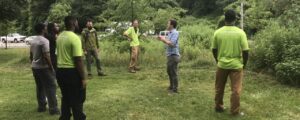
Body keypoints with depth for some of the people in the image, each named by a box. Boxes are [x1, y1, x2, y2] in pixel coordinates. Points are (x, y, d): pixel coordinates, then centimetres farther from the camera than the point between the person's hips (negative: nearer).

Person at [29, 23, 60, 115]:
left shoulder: (33, 41, 12)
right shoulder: (44, 41, -16)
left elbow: (31, 55, 17)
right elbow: (46, 56, -22)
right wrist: (51, 67, -16)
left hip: (34, 67, 9)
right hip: (43, 67, -9)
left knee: (40, 87, 15)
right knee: (50, 87, -4)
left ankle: (41, 106, 21)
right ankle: (53, 108, -4)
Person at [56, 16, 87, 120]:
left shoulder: (60, 37, 9)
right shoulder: (75, 38, -17)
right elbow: (78, 60, -20)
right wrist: (83, 78, -15)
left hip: (60, 71, 8)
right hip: (72, 72, -8)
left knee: (65, 98, 19)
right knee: (77, 100, 3)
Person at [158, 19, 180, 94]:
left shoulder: (175, 33, -16)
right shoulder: (170, 33, 13)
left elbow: (171, 43, -25)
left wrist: (164, 39, -13)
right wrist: (162, 39, 9)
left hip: (174, 55, -10)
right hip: (170, 55, 10)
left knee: (173, 72, -2)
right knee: (169, 71, 19)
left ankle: (175, 89, 8)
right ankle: (171, 86, 33)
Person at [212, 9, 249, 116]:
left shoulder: (218, 32, -4)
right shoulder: (240, 32, -10)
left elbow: (214, 49, 4)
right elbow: (245, 51, -10)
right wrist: (244, 63, 6)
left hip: (222, 64, 2)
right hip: (236, 65, -2)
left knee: (219, 88, 17)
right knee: (236, 89, 7)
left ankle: (219, 107, 28)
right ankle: (235, 111, 13)